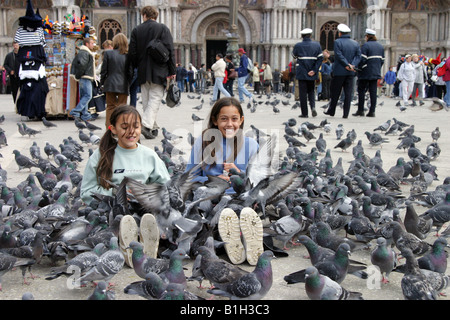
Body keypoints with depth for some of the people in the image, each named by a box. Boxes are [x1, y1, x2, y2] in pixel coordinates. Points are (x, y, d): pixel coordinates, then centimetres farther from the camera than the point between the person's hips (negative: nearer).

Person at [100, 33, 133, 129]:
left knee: (110, 106, 10)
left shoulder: (108, 53, -4)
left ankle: (109, 127, 11)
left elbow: (104, 70, -1)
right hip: (123, 85, 0)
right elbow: (130, 72, -2)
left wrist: (102, 82, 12)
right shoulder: (128, 55, -4)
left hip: (110, 85, 0)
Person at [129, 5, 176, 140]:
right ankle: (147, 125, -20)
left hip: (142, 72, 3)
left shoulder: (136, 30, 5)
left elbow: (132, 53, 4)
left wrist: (136, 68, 16)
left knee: (146, 100, 11)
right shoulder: (163, 28, -1)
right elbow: (169, 51, -6)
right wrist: (172, 71, -3)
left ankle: (153, 128, 14)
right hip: (158, 72, -3)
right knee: (155, 98, -3)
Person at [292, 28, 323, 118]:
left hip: (301, 73, -2)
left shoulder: (298, 45, -4)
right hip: (312, 74, 3)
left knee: (303, 93, 2)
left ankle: (304, 113, 2)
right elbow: (320, 58, -4)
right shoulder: (317, 45, 3)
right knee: (311, 91, 17)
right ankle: (313, 106, -6)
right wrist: (314, 70, -7)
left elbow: (294, 56, 12)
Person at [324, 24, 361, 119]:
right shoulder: (355, 43, 8)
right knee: (348, 93, 3)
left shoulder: (337, 42, -6)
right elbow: (358, 56, 0)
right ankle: (346, 114, 1)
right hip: (351, 72, 4)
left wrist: (348, 65, -13)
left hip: (339, 71, -4)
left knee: (335, 93, 7)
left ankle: (331, 111, 17)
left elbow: (339, 55, -15)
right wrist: (352, 65, -10)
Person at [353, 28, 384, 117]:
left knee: (361, 91, 3)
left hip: (365, 73, -6)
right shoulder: (380, 46, 12)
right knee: (373, 91, 6)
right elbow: (382, 60, 13)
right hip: (376, 73, 6)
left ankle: (360, 110, 1)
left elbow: (362, 60, -17)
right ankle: (372, 111, 5)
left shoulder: (365, 45, -11)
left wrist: (358, 68, -4)